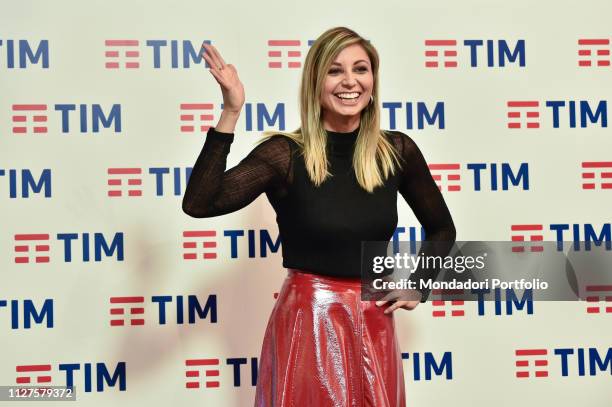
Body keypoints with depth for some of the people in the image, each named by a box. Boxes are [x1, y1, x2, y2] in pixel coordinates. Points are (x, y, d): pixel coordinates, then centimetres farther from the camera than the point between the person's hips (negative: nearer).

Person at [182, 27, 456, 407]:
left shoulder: (397, 151, 0)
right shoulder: (286, 154, -10)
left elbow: (442, 228, 16)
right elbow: (198, 204, -25)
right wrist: (231, 113, -27)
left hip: (375, 324, 4)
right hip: (307, 323, -3)